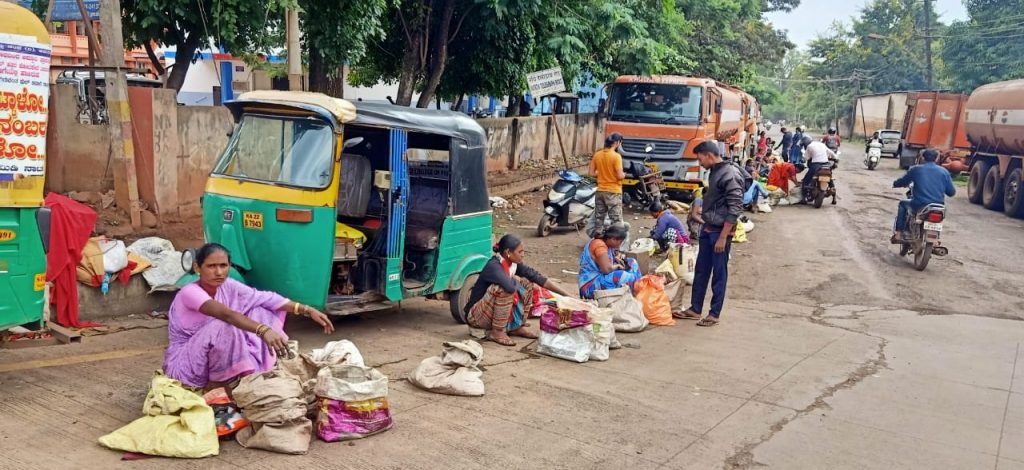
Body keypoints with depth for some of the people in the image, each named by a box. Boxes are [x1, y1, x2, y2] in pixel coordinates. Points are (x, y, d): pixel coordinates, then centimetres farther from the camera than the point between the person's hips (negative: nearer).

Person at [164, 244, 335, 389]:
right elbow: (227, 314, -41)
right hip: (184, 366, -7)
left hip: (217, 361, 7)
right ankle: (217, 385, -14)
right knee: (224, 327, -33)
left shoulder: (227, 286, -4)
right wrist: (263, 330, -56)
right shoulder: (190, 292, -24)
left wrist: (306, 310, -20)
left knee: (258, 313, -7)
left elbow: (265, 298, -10)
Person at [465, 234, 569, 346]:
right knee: (504, 288, -32)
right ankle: (497, 332, -17)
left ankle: (517, 327, 7)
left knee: (526, 283, 3)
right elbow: (510, 287, -42)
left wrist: (566, 294, -3)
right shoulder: (493, 266, -26)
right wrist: (515, 279, -18)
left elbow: (536, 277, 0)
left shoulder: (514, 264, -2)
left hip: (497, 313, 8)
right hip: (476, 316, -8)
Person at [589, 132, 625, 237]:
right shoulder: (616, 156, -15)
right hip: (613, 192, -6)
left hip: (600, 191, 6)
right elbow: (620, 175, -18)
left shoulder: (597, 155, 2)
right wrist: (624, 174, 3)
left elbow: (592, 173, 5)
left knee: (598, 218, 13)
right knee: (616, 220, 1)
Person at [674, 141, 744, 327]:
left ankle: (714, 314, 11)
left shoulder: (730, 175, -19)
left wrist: (723, 237, -21)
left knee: (719, 274, 2)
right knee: (701, 271, 14)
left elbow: (735, 209, -21)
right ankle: (695, 309, 24)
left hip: (720, 231, -9)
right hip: (708, 228, 9)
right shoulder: (715, 171, 10)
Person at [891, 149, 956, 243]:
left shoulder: (916, 169, 1)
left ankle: (898, 234, 17)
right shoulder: (944, 172, 5)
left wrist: (895, 183, 34)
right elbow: (952, 192, 7)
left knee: (903, 204, 28)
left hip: (919, 206, -3)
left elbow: (901, 182, 11)